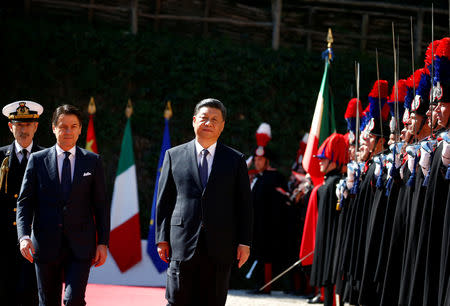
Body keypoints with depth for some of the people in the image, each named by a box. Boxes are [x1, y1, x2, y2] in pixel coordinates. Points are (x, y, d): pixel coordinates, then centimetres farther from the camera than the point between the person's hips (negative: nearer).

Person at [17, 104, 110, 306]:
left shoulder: (92, 161, 7)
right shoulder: (38, 160, 5)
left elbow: (100, 205, 7)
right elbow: (25, 202, 3)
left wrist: (103, 243, 1)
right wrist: (23, 236, -12)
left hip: (80, 247, -1)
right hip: (46, 245, 1)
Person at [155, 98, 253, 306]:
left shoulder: (235, 160, 10)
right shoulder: (174, 156, 10)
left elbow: (244, 204, 8)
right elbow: (163, 201, 10)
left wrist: (244, 242, 1)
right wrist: (162, 238, 3)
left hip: (220, 248, 0)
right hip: (183, 242, 0)